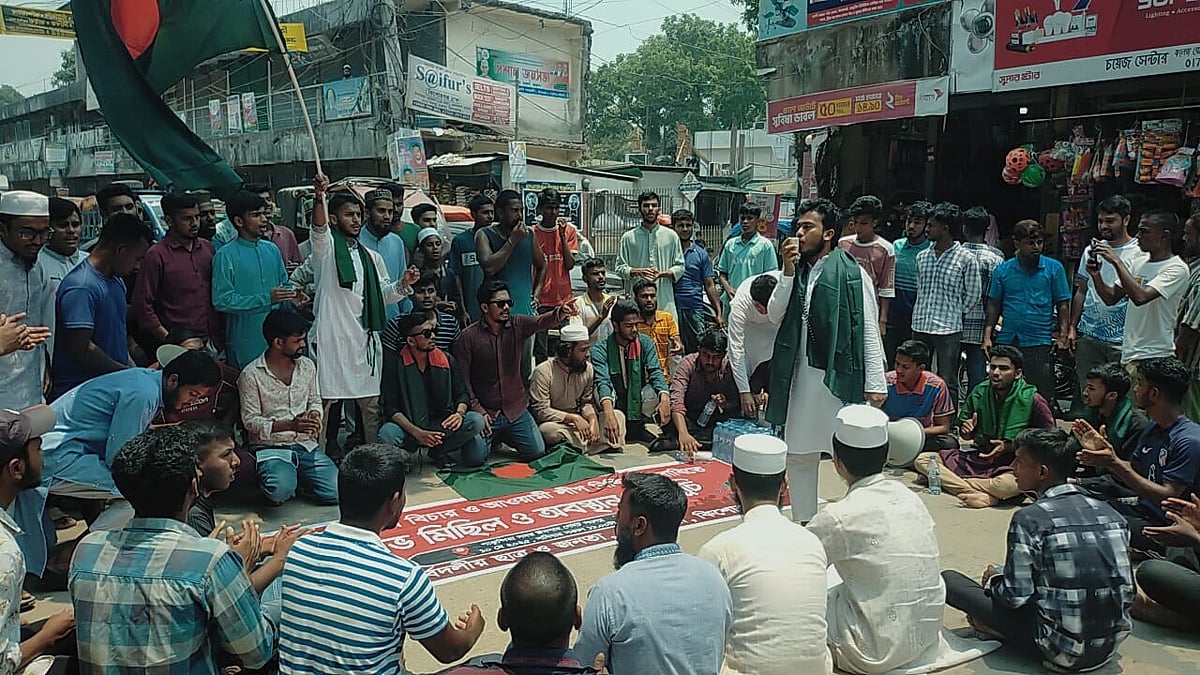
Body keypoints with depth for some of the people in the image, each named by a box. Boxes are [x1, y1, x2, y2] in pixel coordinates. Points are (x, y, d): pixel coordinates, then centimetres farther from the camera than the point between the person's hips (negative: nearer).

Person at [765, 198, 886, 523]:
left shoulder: (852, 273, -6)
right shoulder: (797, 271, 11)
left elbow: (870, 331, -8)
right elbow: (775, 316, 1)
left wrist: (875, 383, -11)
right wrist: (788, 272, -6)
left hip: (840, 376, -6)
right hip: (801, 375, 6)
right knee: (798, 455, 13)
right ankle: (803, 524, 26)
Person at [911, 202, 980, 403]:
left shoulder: (966, 258, -5)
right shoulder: (922, 257, 10)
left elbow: (973, 294, 3)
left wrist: (955, 314, 5)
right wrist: (921, 316, 13)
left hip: (949, 330, -5)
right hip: (920, 328, 5)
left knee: (947, 383, 2)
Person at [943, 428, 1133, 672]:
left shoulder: (1029, 519, -15)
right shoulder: (1110, 514, 3)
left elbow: (1015, 596, -14)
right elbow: (1128, 592, 9)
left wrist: (993, 579, 8)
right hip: (1110, 648, 6)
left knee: (949, 579, -2)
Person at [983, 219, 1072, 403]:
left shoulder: (1054, 268, 3)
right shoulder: (1003, 270, 7)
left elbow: (1063, 305, 5)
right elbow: (994, 305, 11)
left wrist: (1063, 336, -4)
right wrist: (987, 336, 3)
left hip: (1039, 342, -2)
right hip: (1006, 342, 2)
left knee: (1040, 398, -1)